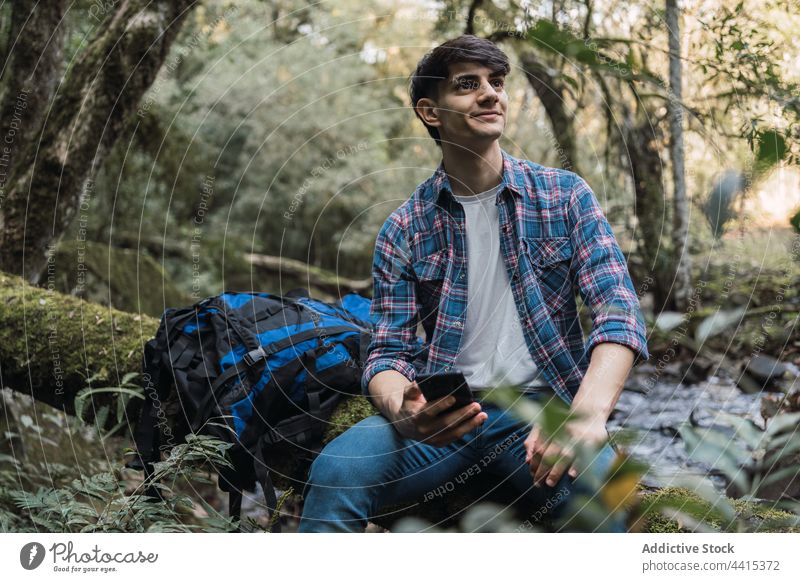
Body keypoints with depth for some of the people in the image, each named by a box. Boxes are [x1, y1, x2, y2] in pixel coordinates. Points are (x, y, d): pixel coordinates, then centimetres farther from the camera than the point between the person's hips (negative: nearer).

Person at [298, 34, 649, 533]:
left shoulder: (565, 195, 5)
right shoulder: (405, 229, 7)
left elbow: (619, 312, -6)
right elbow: (390, 352, 4)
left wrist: (589, 412, -26)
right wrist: (403, 410, -23)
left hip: (542, 404, -1)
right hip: (445, 416, 1)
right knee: (336, 470, -28)